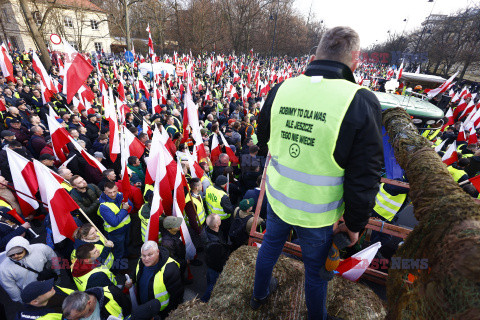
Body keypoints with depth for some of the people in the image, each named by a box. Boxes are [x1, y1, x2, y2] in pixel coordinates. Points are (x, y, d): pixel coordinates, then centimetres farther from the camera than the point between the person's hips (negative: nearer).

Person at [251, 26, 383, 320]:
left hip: (277, 196, 4)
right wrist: (355, 223, -1)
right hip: (317, 212, -3)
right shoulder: (361, 103, -21)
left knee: (271, 243, 28)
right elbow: (364, 178, -16)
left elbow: (264, 141, 6)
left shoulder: (281, 90, -9)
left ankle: (260, 295, 57)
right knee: (316, 268, 22)